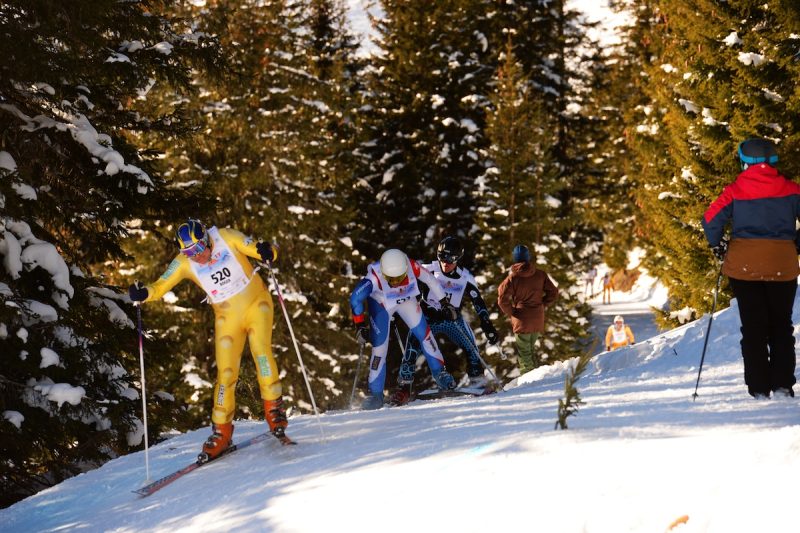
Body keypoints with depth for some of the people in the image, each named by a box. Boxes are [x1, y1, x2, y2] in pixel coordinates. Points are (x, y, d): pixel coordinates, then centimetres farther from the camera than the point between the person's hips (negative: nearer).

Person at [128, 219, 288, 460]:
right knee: (225, 372, -2)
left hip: (256, 303, -2)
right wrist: (143, 293, -32)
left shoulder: (226, 238, -18)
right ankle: (222, 432, 7)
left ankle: (274, 410, -12)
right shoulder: (183, 263, -12)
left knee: (261, 351, -24)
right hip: (228, 316, 2)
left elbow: (257, 249, -18)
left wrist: (266, 251, -42)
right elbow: (160, 286, -11)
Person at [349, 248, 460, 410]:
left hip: (406, 300, 3)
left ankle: (439, 373, 18)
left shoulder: (412, 267, -34)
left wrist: (444, 304, -6)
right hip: (380, 305, -3)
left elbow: (430, 280, -15)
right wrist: (360, 326, -39)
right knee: (379, 346, -7)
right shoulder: (374, 277, -42)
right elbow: (355, 299, -37)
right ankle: (376, 394, 3)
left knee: (423, 333, -3)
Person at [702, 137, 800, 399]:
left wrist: (718, 246, 5)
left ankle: (759, 388, 1)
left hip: (744, 266, -1)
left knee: (753, 328, 6)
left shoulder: (735, 191, -4)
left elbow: (711, 220, -11)